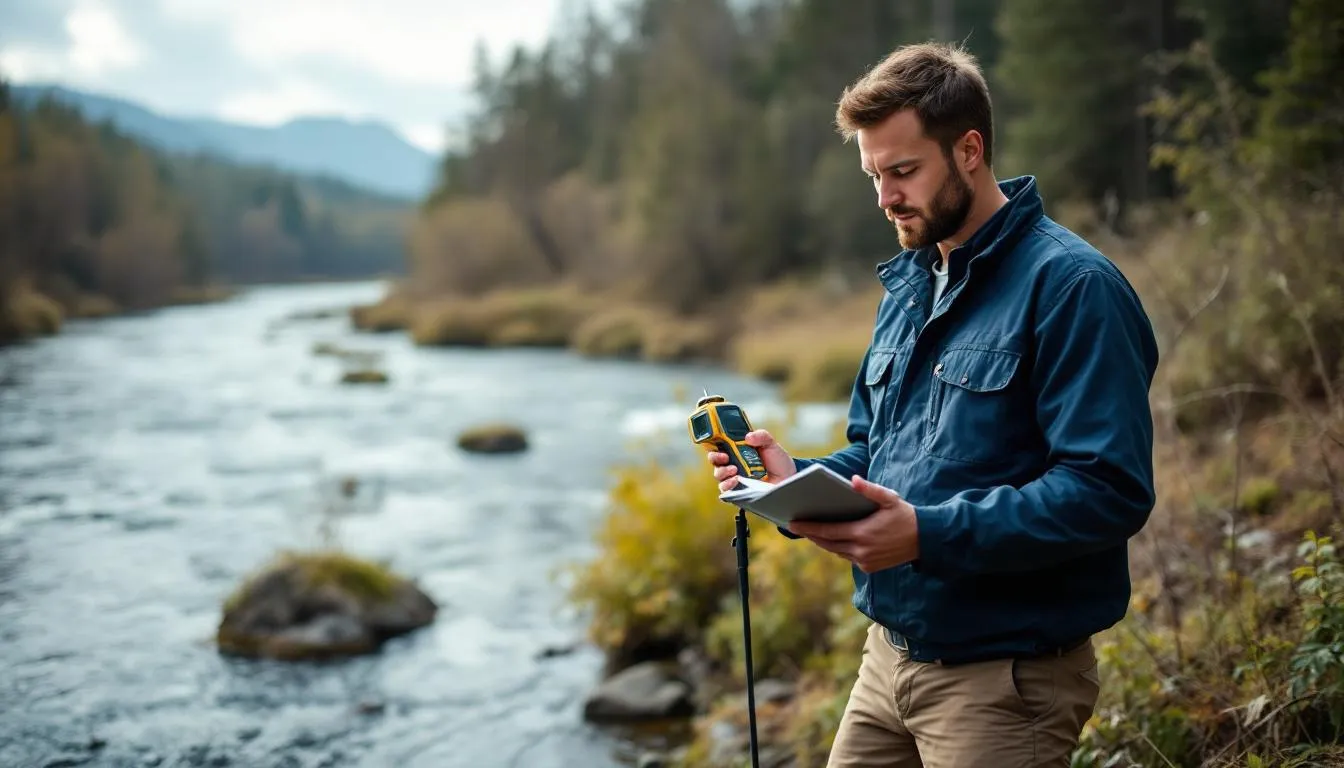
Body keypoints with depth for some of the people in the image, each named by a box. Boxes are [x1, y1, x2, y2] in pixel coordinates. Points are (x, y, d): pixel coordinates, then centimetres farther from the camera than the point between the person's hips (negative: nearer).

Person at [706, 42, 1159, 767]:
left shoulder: (1071, 285, -15)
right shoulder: (908, 286, 11)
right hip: (890, 656, 7)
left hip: (1005, 679, -7)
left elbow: (1109, 490, -22)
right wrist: (796, 481, -3)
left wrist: (929, 534, -29)